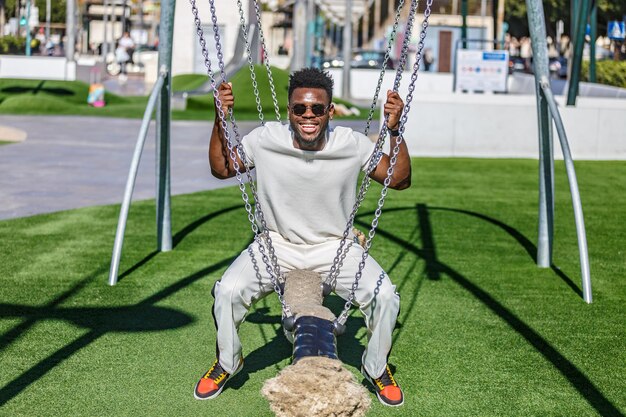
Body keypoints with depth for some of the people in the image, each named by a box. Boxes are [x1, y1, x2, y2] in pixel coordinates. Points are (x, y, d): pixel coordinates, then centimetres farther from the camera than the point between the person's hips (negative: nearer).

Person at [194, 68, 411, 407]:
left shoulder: (353, 145, -14)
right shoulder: (265, 140, -14)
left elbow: (400, 180, -5)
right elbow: (221, 169, 0)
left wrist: (395, 131, -20)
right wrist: (221, 121, -15)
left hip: (335, 248, 0)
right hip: (277, 244, 0)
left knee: (385, 297, -21)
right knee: (227, 291, -23)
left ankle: (376, 368, 10)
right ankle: (227, 363, 9)